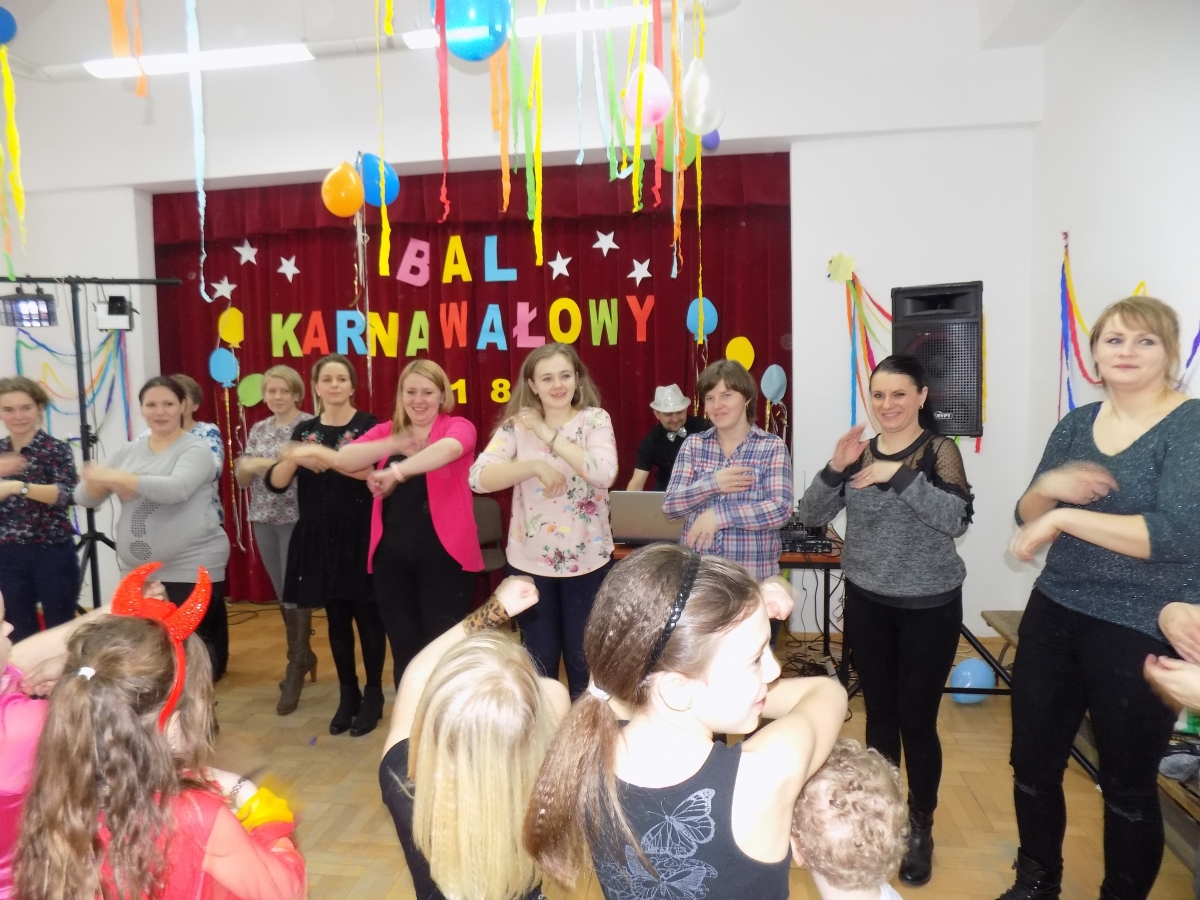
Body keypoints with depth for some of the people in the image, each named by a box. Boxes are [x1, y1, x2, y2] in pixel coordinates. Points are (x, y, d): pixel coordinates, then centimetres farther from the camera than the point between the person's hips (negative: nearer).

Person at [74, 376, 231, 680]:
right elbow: (83, 497, 8)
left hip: (191, 569, -6)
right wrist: (102, 481, -14)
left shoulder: (195, 449, -6)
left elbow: (175, 489, -24)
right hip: (137, 571, 6)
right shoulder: (127, 452, 13)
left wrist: (114, 476, -22)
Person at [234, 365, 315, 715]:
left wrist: (267, 463, -20)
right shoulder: (258, 430, 12)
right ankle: (303, 655, 28)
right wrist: (249, 466, -10)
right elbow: (242, 478, 12)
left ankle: (295, 670, 6)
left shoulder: (309, 425, -6)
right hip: (264, 519, 6)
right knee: (282, 593, 12)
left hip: (297, 518, -6)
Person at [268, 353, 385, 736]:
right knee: (336, 617, 11)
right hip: (320, 537, 4)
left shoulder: (369, 425, -4)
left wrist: (323, 455, -28)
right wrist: (295, 458, -20)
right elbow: (275, 483, 0)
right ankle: (348, 694, 24)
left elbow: (374, 472, -21)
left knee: (367, 613, 3)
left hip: (359, 534, -4)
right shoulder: (304, 431, 8)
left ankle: (374, 693, 18)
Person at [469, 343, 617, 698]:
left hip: (586, 560, -1)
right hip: (530, 561, 1)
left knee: (584, 658, 14)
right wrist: (535, 465, -25)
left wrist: (549, 435, -19)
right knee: (538, 660, 15)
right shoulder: (517, 424, -2)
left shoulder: (595, 419, -5)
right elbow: (479, 478, -13)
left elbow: (604, 473, -23)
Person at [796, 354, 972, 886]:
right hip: (866, 602, 3)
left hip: (928, 606, -3)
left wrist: (901, 475, -30)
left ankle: (920, 827, 23)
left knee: (917, 720, 3)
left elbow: (957, 520, -22)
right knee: (879, 712, 14)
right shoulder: (860, 451, 2)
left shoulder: (940, 451, -8)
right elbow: (811, 517, -2)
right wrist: (835, 468, -18)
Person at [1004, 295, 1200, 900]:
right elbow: (1029, 519, 5)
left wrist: (1064, 516, -25)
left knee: (1128, 785, 11)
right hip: (1054, 616, 5)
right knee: (1033, 763, 15)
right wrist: (1046, 488, -15)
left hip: (1139, 633, -5)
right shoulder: (1076, 424, 5)